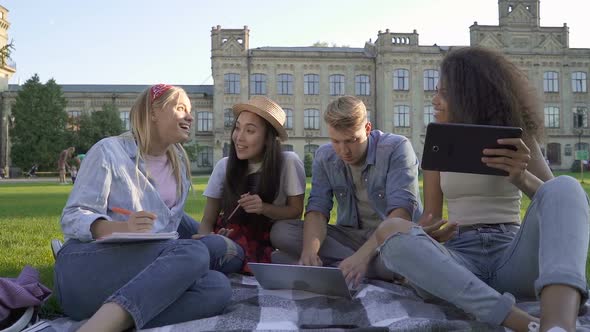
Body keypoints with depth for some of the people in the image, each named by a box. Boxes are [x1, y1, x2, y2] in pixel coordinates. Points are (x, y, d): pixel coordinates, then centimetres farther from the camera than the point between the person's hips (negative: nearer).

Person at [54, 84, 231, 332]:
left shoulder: (179, 163, 21)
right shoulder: (109, 151, 1)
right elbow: (72, 217, -8)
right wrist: (119, 228, -28)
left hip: (145, 270, 6)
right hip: (87, 263, -6)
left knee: (218, 287, -25)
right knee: (193, 253, -32)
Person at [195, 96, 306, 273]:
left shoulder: (289, 162, -7)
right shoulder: (224, 166, 1)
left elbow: (296, 212, 1)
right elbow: (208, 219, 3)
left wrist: (264, 208, -19)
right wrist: (205, 235, -21)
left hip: (267, 243, -2)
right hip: (229, 237, 2)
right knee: (208, 244, -35)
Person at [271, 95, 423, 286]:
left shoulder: (396, 148, -15)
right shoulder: (324, 157, -1)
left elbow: (401, 212, -25)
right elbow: (317, 209, -9)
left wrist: (362, 256, -40)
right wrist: (310, 251, -32)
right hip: (350, 236, 4)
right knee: (280, 231, -16)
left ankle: (330, 266, -23)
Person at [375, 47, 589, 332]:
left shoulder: (516, 138, 10)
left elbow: (558, 199, -1)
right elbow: (431, 217, 10)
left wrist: (522, 178, -24)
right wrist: (419, 248, -15)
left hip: (513, 258, 0)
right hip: (460, 259, 1)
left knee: (565, 188, -28)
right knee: (390, 231, -31)